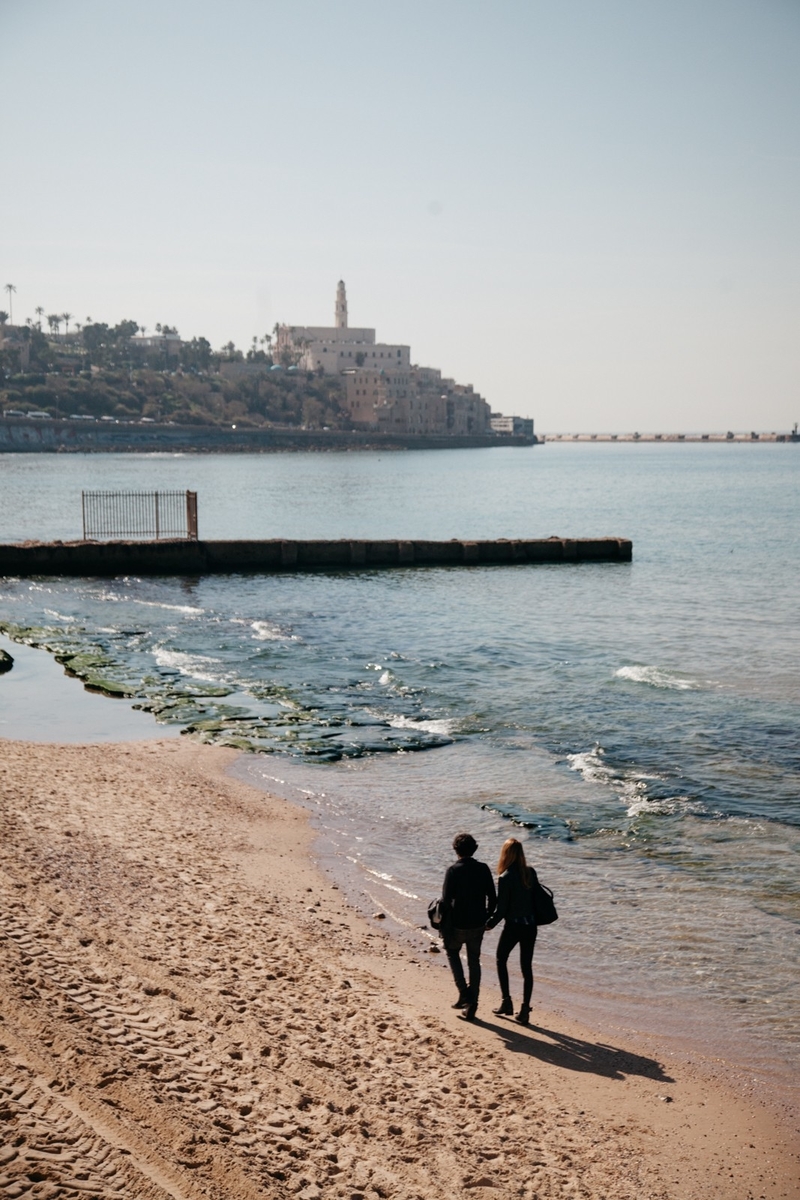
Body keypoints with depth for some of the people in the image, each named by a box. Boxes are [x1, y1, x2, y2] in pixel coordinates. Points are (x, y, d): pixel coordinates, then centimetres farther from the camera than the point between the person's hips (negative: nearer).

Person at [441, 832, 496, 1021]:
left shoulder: (453, 870, -14)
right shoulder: (483, 869, -2)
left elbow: (446, 901, -16)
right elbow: (492, 897, 2)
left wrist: (445, 928, -9)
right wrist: (486, 917, 17)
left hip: (458, 925, -3)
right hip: (477, 925, 3)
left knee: (452, 952, 22)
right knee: (474, 962, 14)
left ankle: (464, 993, 6)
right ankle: (472, 1005, 14)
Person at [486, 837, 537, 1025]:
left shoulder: (505, 878, -17)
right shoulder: (531, 872, -1)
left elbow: (501, 909, -14)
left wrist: (489, 924, 2)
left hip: (513, 926, -5)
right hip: (530, 925, 5)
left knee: (501, 960, 19)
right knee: (526, 967, 11)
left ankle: (507, 1002, 17)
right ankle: (525, 1010, 10)